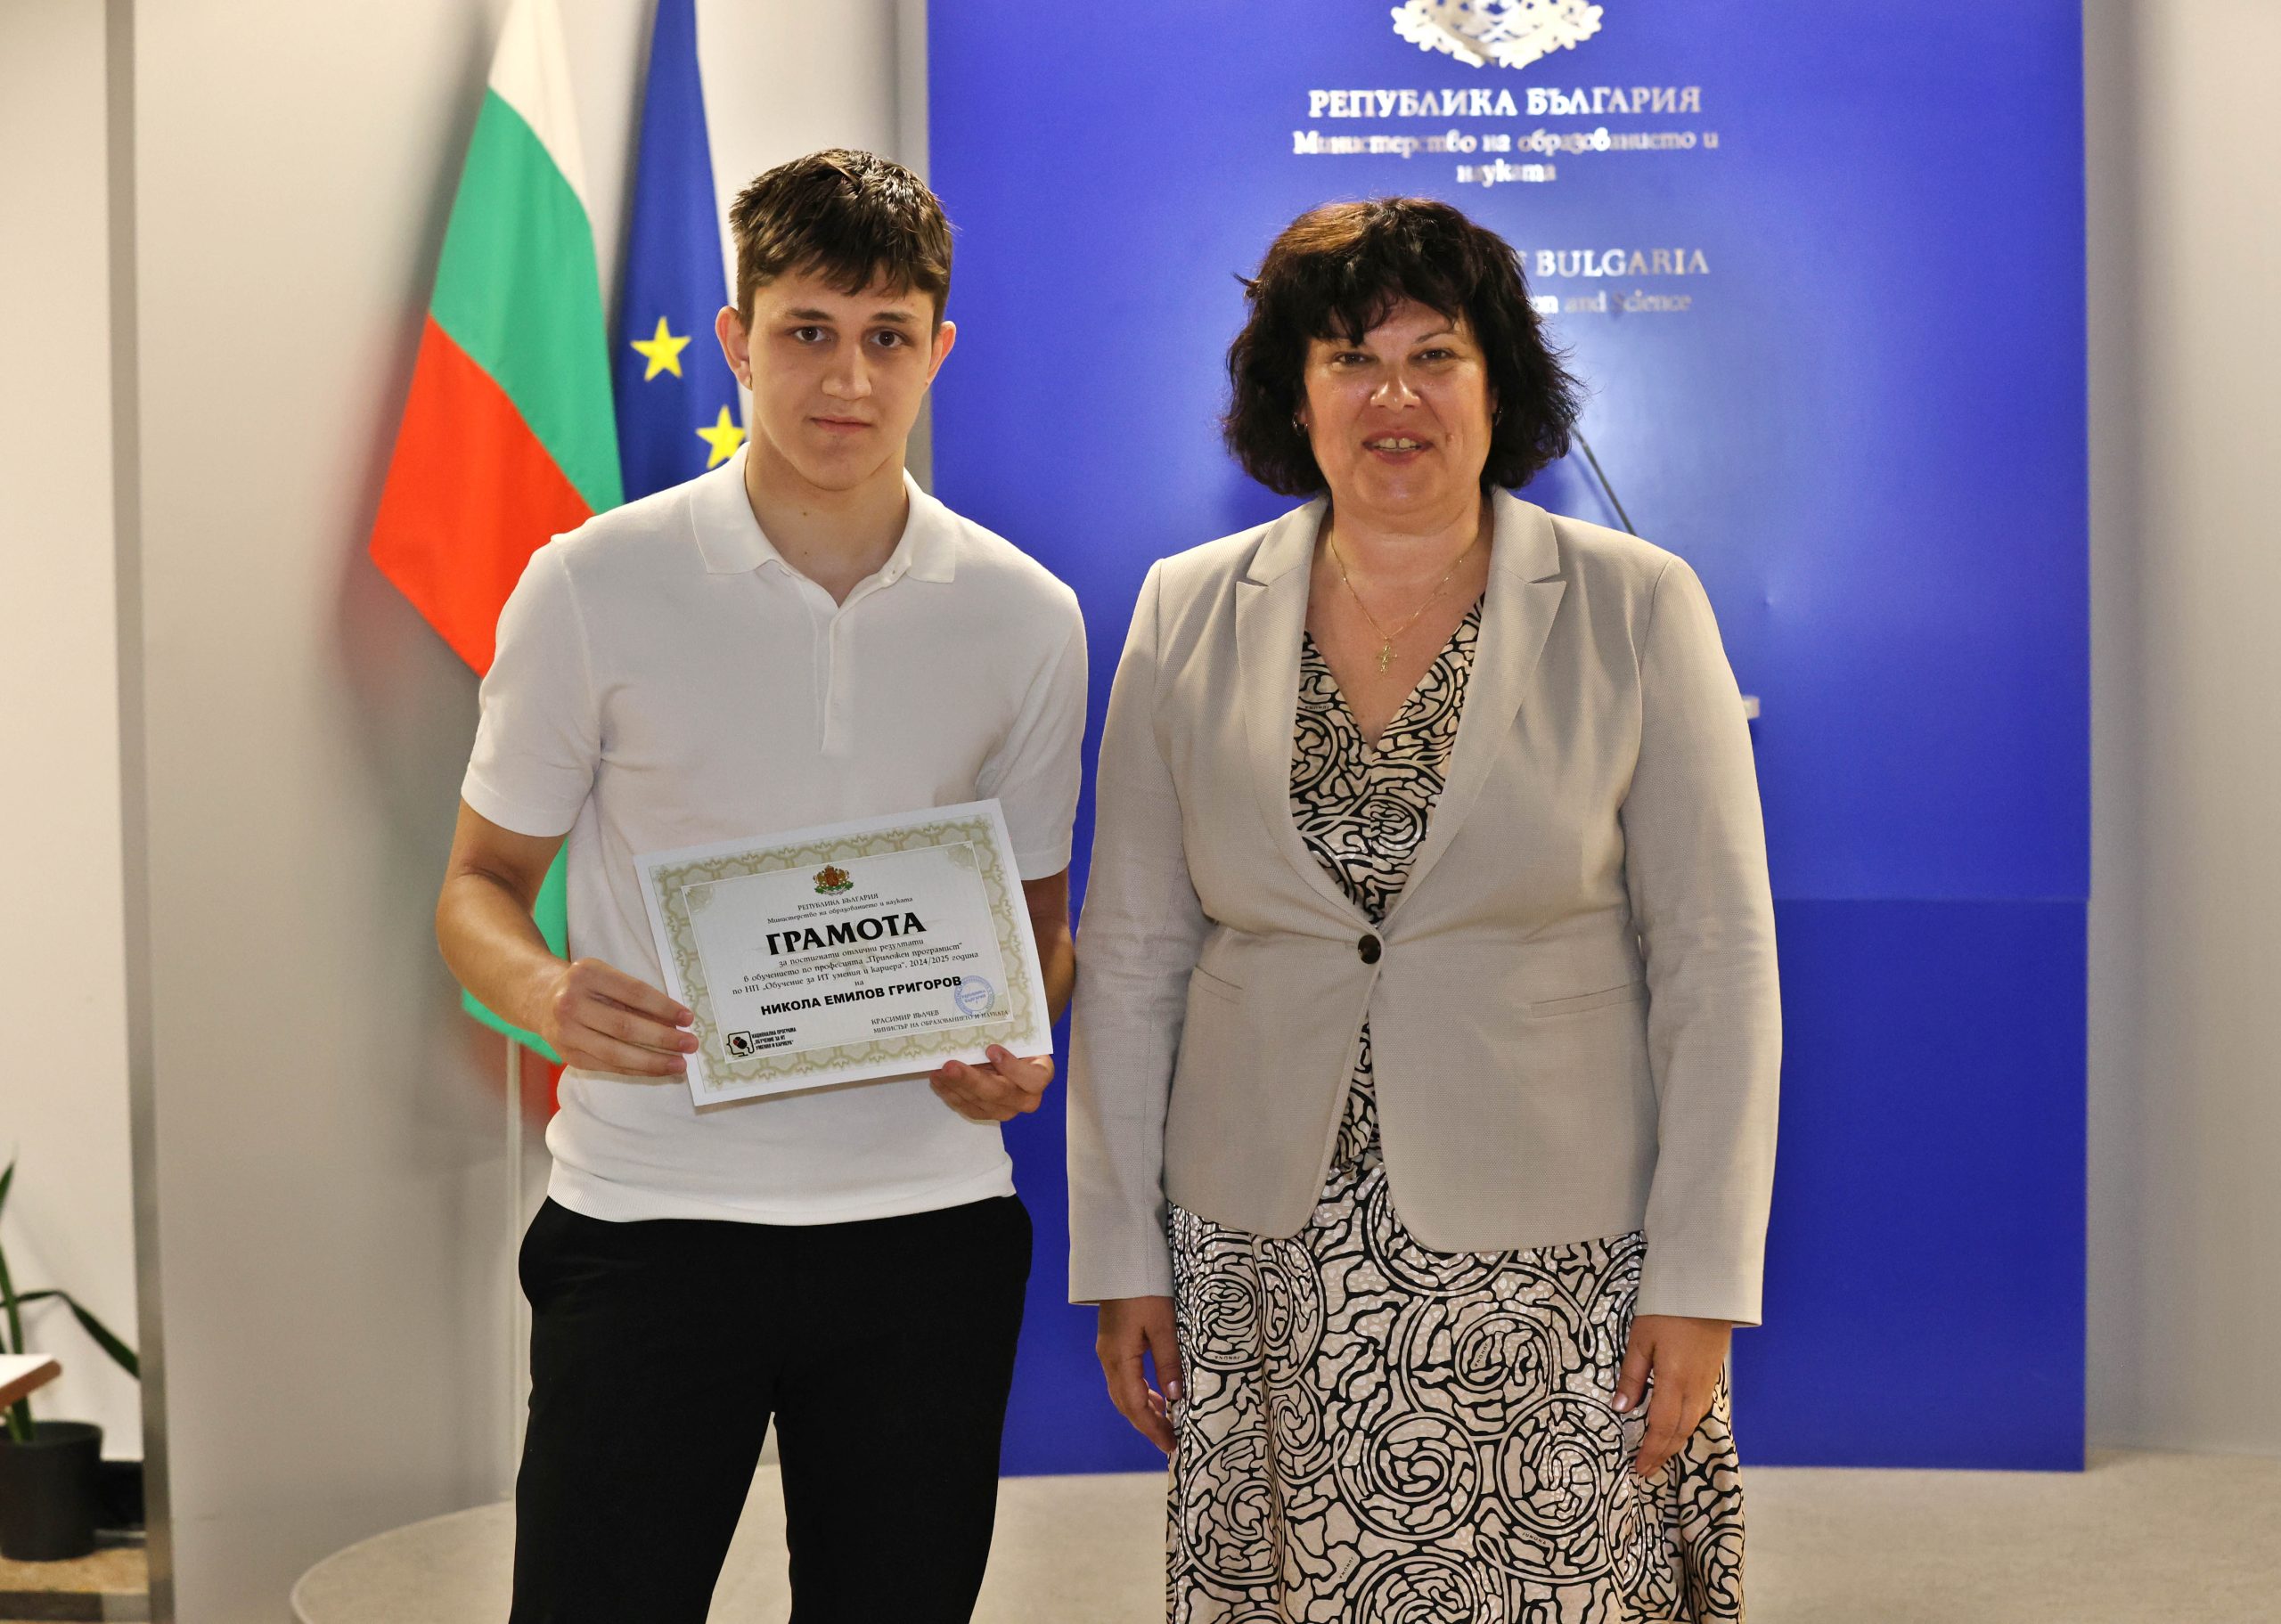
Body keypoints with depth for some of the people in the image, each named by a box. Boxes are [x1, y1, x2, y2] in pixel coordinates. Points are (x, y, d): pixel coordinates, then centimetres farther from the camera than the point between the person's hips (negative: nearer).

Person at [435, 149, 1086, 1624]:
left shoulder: (1026, 617, 5)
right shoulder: (594, 587, -2)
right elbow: (482, 882, 4)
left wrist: (1021, 1045, -8)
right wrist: (543, 989, -18)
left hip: (927, 1218, 2)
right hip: (647, 1214, -2)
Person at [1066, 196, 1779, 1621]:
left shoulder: (1638, 610, -3)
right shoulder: (1191, 616, 4)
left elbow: (1718, 962, -3)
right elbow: (1133, 956, 7)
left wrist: (1698, 1279, -7)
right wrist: (1121, 1251, 6)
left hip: (1553, 1264, -2)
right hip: (1267, 1260, 2)